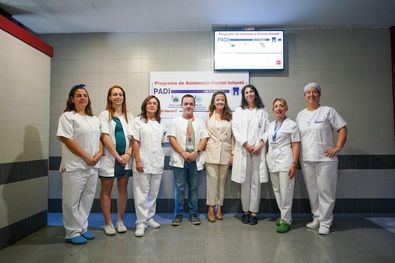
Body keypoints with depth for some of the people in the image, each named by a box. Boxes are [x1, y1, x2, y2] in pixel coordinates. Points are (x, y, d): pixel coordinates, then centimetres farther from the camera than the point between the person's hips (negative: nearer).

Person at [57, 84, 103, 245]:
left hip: (93, 166, 7)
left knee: (87, 199, 13)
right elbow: (67, 139, -13)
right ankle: (73, 233, 15)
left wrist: (99, 153, -2)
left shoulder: (94, 119, 17)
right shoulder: (67, 116, -4)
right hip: (75, 165, -6)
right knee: (72, 201, 2)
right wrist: (86, 156, -15)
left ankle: (82, 228, 26)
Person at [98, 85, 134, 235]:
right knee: (106, 190, 4)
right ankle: (108, 223, 16)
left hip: (125, 158, 3)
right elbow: (105, 138, -8)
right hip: (109, 158, -3)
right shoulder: (104, 114, 1)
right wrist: (117, 156, -13)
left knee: (123, 189, 9)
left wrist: (128, 154, -10)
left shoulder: (129, 116, 12)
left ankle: (120, 220, 23)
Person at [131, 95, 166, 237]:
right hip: (143, 162, -5)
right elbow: (135, 142, -6)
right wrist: (138, 161, -12)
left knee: (153, 193, 12)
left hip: (157, 163, 5)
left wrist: (161, 159, 9)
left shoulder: (159, 123, 13)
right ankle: (141, 222, 7)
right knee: (141, 193, -1)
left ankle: (149, 218, 25)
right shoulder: (138, 121, -1)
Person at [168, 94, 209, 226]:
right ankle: (178, 214, 15)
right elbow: (171, 138, -3)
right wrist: (183, 153, -12)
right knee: (179, 188, 2)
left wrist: (196, 152, -11)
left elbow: (204, 139, 5)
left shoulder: (200, 122, 12)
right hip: (179, 160, -2)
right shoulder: (176, 121, 6)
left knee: (194, 188, 8)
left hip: (195, 160, 2)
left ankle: (193, 214, 20)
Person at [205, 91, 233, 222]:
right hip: (211, 152, -2)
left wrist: (232, 153, 4)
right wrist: (202, 151, -4)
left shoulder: (230, 117, 9)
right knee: (212, 180, -2)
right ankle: (211, 208, 10)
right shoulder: (208, 116, 6)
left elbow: (232, 136, 8)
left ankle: (219, 208, 20)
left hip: (225, 152, 2)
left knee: (222, 180, 8)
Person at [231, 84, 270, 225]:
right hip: (243, 150, 0)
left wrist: (261, 144, -9)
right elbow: (235, 129, 2)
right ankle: (245, 211, 15)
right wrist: (246, 144, -9)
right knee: (245, 182, 4)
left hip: (258, 150, 0)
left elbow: (267, 129, 6)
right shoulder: (238, 111, 12)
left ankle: (253, 212, 10)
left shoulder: (262, 111, 13)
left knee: (256, 182, 1)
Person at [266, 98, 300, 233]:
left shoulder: (291, 124, 0)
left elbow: (295, 145, -5)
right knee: (277, 190, 10)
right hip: (272, 160, 6)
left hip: (285, 159, -6)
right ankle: (285, 215, 25)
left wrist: (294, 164, -12)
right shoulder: (271, 125, 15)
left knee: (285, 191, -4)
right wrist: (268, 157, 10)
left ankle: (286, 220, 6)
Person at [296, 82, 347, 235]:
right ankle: (317, 218, 26)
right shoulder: (300, 115, 12)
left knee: (325, 191, 0)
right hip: (306, 160, 5)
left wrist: (337, 147, -10)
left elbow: (343, 129, -1)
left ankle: (325, 222, 13)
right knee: (312, 191, 11)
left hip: (325, 159, -4)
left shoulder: (328, 111, -1)